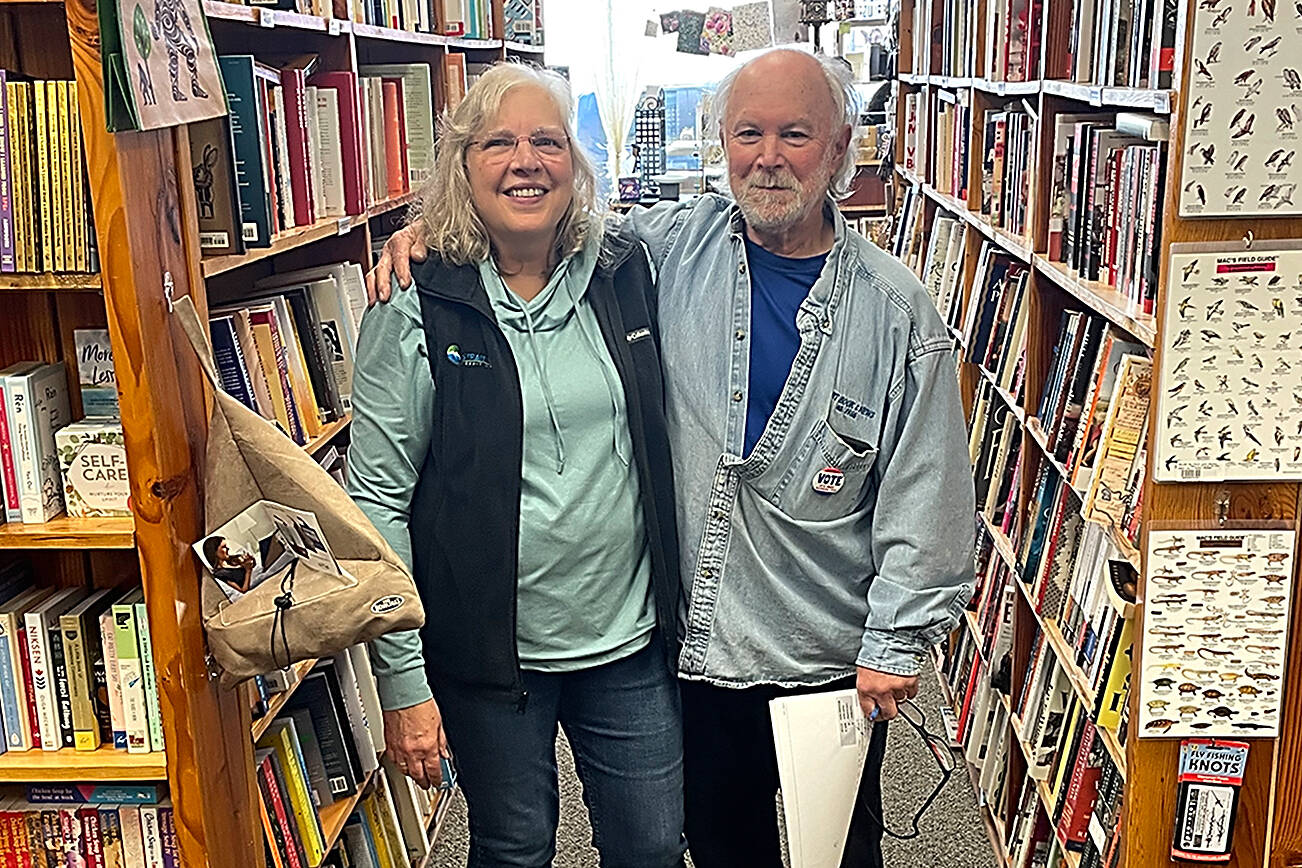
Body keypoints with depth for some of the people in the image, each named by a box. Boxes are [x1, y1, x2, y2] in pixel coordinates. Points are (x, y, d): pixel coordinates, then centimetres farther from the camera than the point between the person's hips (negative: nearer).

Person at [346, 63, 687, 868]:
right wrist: (403, 682, -12)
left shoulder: (628, 274, -1)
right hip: (491, 649, -3)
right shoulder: (415, 310, -11)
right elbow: (377, 500, -10)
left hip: (632, 638, 3)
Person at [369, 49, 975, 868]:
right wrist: (430, 235, -7)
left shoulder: (896, 308, -8)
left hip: (830, 660, -1)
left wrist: (896, 642, -6)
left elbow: (925, 493, -6)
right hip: (695, 641, 2)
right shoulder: (668, 247, -4)